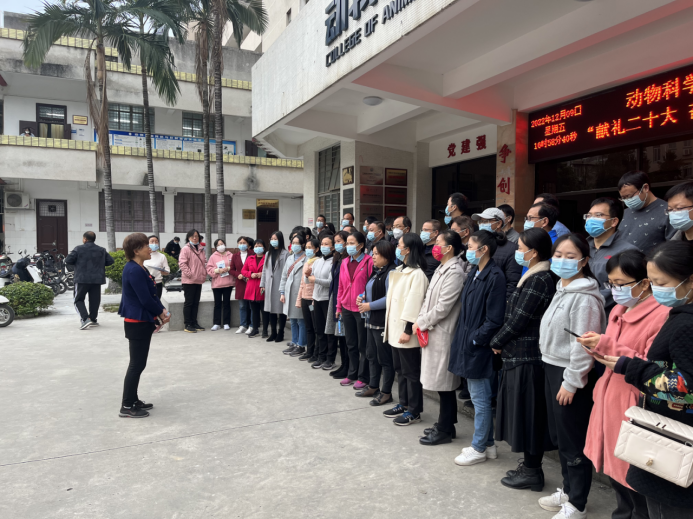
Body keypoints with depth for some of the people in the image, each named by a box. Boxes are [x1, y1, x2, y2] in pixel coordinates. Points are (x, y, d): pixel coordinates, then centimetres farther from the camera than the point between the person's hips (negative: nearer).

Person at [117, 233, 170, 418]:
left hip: (142, 322, 10)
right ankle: (126, 407, 8)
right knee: (137, 364, -2)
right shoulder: (134, 271, -21)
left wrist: (162, 311, -1)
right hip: (137, 323, -10)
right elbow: (145, 299, -22)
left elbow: (152, 294, 12)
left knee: (138, 364, 17)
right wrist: (161, 313, -7)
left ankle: (133, 400, 28)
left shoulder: (140, 269, 11)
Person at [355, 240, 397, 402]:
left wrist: (369, 306, -16)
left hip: (383, 322, -10)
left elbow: (389, 299, -24)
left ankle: (386, 392, 13)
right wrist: (362, 297, 5)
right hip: (371, 320, 10)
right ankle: (373, 387, 31)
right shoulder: (376, 272, 15)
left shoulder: (391, 273, -15)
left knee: (385, 358, 1)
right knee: (371, 355, 18)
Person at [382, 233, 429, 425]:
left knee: (411, 372, 2)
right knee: (400, 369, 17)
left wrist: (408, 330, -21)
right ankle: (403, 404, 30)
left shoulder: (417, 274, -15)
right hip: (395, 329, 9)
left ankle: (414, 411, 12)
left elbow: (414, 303, -20)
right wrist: (389, 327, 15)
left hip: (406, 331, -9)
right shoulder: (399, 271, 13)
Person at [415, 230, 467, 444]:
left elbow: (443, 307, -19)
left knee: (444, 383, 1)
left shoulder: (455, 272, -16)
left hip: (442, 333, -9)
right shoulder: (441, 269, 13)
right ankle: (444, 424, 28)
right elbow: (429, 300, 15)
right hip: (432, 331, 9)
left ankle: (445, 430, 13)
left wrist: (422, 323, -9)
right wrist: (420, 321, 2)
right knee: (440, 382, 16)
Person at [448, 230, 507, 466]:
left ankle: (479, 449, 19)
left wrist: (475, 339, -14)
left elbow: (494, 319, -18)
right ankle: (487, 444, 31)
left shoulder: (495, 276, -16)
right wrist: (462, 338, 7)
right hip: (468, 343, 9)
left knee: (480, 398, 4)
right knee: (477, 396, 17)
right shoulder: (474, 273, 10)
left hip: (479, 347, -9)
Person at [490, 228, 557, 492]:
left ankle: (532, 472, 16)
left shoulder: (539, 281, -19)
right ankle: (529, 465, 30)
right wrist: (502, 342, 10)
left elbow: (518, 320, -18)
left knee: (527, 413, 2)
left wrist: (497, 342, -5)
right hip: (521, 354, 9)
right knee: (524, 412, 17)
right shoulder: (534, 277, 11)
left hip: (527, 357, -9)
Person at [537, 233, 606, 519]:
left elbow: (583, 345, -21)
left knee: (573, 441, 3)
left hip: (571, 376, -9)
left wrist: (571, 382, -17)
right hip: (552, 369, 9)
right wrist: (554, 374, 18)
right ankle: (567, 490, 36)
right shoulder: (561, 290, 11)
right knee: (559, 436, 19)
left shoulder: (584, 297, -19)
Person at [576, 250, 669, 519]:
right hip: (609, 400, 8)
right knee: (613, 469, 20)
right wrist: (597, 346, 1)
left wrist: (607, 346, -25)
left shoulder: (661, 315, -16)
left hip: (633, 406, -8)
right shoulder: (618, 310, 9)